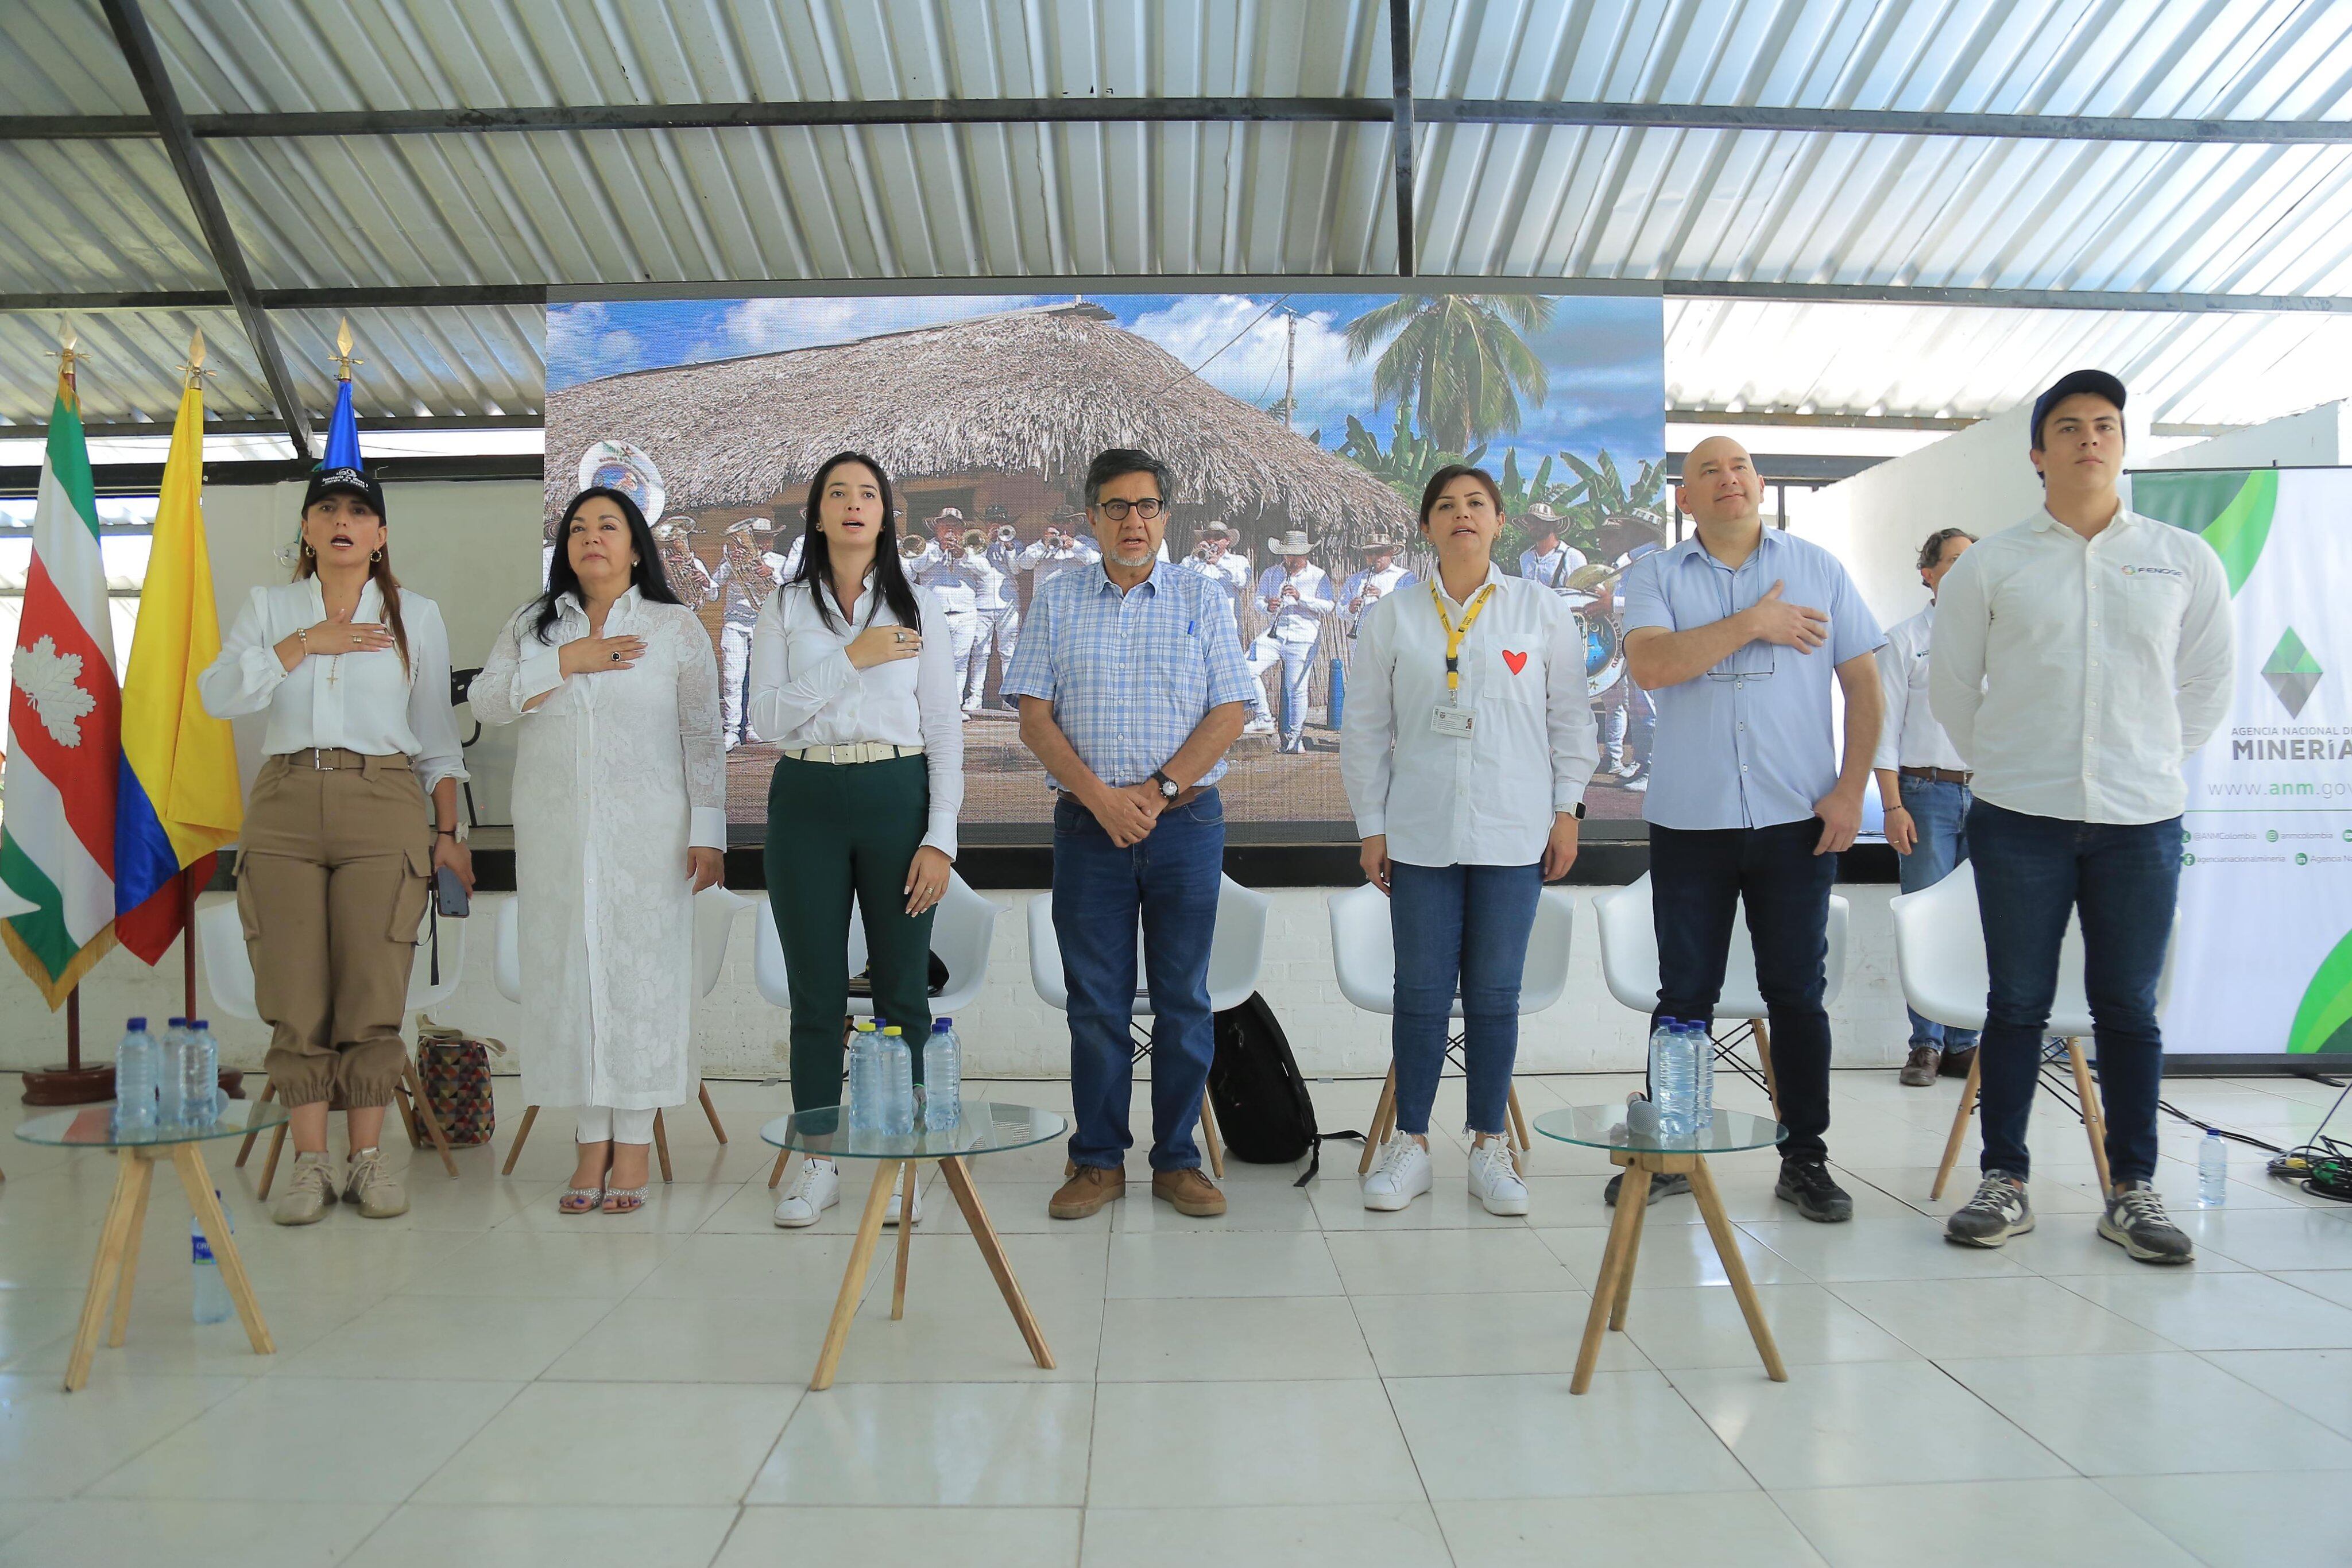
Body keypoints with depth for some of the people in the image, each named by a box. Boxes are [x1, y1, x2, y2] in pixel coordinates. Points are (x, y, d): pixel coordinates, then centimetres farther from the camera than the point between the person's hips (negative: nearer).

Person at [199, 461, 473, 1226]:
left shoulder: (416, 616, 12)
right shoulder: (269, 607, 14)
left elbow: (437, 734, 12)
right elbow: (217, 694, 0)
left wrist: (448, 830, 7)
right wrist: (305, 643, -6)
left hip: (384, 806, -1)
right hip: (285, 805, 1)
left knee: (374, 992, -3)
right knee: (296, 994, -1)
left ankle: (367, 1157, 7)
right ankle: (310, 1163, 7)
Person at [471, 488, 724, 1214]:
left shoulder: (677, 627, 4)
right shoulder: (532, 625, 13)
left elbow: (703, 737, 0)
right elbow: (485, 701, 0)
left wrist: (708, 832, -7)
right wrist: (568, 661, -11)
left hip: (646, 834, -3)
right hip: (555, 833, 3)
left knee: (642, 970, -3)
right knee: (570, 970, 3)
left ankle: (635, 1143, 7)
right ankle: (593, 1141, 13)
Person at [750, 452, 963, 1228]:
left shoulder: (919, 606, 6)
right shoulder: (785, 608, 9)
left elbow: (945, 729, 2)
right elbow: (766, 718, -3)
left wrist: (941, 838, -6)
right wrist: (852, 658, -12)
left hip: (897, 797, -1)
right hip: (807, 801, 1)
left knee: (902, 989, 3)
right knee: (816, 989, 5)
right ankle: (815, 1163, 16)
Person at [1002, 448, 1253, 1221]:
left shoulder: (1203, 598, 6)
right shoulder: (1057, 601, 7)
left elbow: (1227, 714, -1)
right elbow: (1035, 717, 1)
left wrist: (1157, 790, -12)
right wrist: (1100, 796, -12)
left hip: (1186, 821, 0)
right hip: (1088, 826, 0)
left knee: (1184, 1000, 5)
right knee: (1095, 1002, 5)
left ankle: (1177, 1161, 16)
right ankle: (1098, 1161, 17)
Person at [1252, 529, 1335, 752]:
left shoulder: (1318, 577, 3)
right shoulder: (1271, 574, 13)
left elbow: (1327, 607, -4)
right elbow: (1259, 600, 14)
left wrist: (1301, 597, -17)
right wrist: (1268, 606, -11)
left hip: (1303, 639, -3)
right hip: (1275, 635, 3)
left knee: (1296, 689, 0)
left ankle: (1295, 737, 12)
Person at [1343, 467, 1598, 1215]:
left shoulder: (1540, 609, 6)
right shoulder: (1391, 617, 6)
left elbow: (1570, 714, 7)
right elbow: (1366, 729, 7)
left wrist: (1567, 810, 1)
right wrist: (1371, 827, 3)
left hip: (1513, 832, 0)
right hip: (1420, 833, 0)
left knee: (1495, 992, 5)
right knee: (1422, 992, 3)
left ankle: (1490, 1147, 17)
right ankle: (1410, 1145, 16)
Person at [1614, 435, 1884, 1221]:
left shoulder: (1819, 568, 9)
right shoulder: (1655, 576, 6)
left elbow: (1863, 682, 6)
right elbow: (1649, 664, -13)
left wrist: (1852, 788, -3)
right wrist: (1751, 624, -11)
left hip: (1797, 821, 1)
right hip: (1689, 822, 0)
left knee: (1797, 992, 5)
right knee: (1685, 993, 6)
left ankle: (1805, 1159, 17)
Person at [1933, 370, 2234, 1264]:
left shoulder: (2185, 560, 6)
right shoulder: (1990, 564, 2)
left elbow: (2207, 684, 14)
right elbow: (1952, 685, 9)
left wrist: (2154, 763, 12)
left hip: (2142, 819, 1)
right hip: (2019, 819, -1)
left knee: (2129, 1008, 7)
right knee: (2017, 1004, 5)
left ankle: (2132, 1190, 18)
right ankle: (2005, 1181, 14)